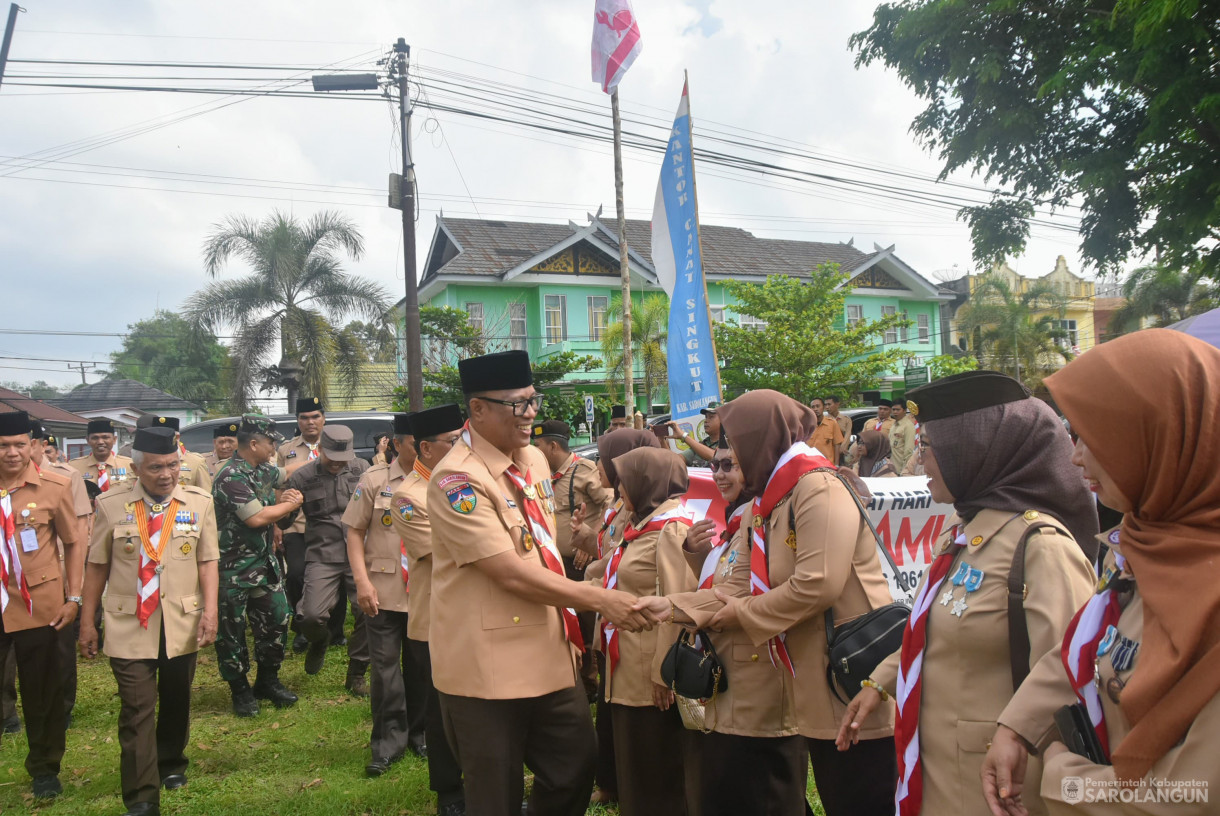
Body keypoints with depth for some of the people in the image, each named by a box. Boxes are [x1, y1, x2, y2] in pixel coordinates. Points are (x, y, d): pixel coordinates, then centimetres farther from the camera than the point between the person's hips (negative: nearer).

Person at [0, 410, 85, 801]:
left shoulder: (54, 487, -6)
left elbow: (74, 543, 1)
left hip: (38, 606, -1)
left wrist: (73, 597, -2)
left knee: (43, 693, 11)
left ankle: (45, 768, 27)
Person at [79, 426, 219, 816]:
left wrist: (210, 609, -12)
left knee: (176, 702, 18)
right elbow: (97, 566, 2)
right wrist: (87, 622, 4)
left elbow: (208, 561, -2)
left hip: (182, 623, 2)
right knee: (137, 710, -4)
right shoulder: (111, 505, -3)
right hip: (129, 625, -1)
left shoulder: (199, 502, -2)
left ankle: (171, 764, 42)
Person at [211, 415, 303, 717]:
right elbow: (257, 518, -24)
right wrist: (292, 503, -10)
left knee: (276, 619, 10)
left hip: (264, 562, 9)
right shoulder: (231, 477, -21)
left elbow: (286, 474, 29)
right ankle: (241, 691, 18)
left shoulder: (262, 471, 7)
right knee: (232, 631, 5)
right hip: (234, 570, -8)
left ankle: (267, 681, 25)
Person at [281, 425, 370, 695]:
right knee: (311, 616, -14)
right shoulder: (302, 477, 2)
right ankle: (320, 642, 25)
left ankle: (356, 673, 17)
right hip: (323, 558, -1)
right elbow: (282, 522, 6)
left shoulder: (362, 469, 4)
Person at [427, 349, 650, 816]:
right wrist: (600, 599, -19)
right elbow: (512, 573, -23)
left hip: (549, 654, 7)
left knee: (575, 773, 14)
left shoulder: (534, 460, 7)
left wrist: (570, 618, 12)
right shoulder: (457, 479, -19)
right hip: (487, 666, -7)